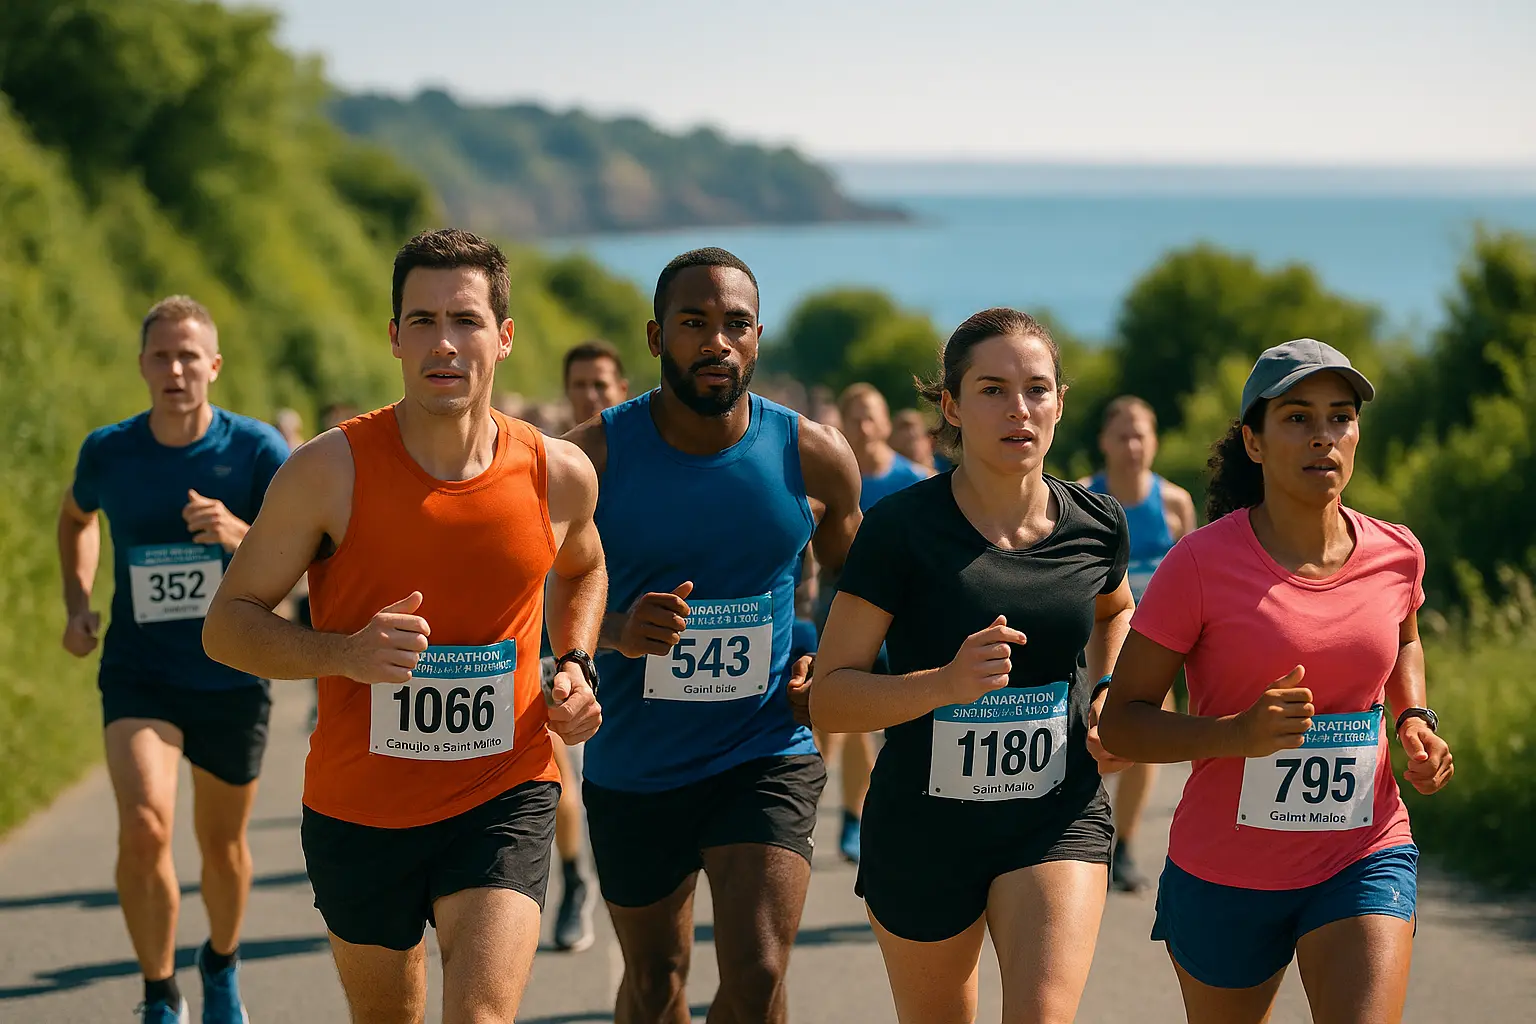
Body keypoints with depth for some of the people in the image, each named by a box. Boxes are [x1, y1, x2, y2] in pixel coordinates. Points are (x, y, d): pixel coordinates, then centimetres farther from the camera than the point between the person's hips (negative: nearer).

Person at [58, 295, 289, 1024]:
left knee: (222, 844, 14)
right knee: (143, 827, -21)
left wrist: (242, 534, -36)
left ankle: (222, 966, 45)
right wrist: (77, 602, 6)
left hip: (232, 679, 0)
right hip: (138, 675, 0)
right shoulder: (107, 452, -3)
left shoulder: (257, 450, -10)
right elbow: (75, 517, 19)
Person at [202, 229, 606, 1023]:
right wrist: (346, 654, -25)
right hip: (358, 808, 0)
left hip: (504, 799, 0)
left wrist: (577, 665, 1)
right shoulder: (329, 472, -13)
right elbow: (227, 624, -7)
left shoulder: (558, 475, -5)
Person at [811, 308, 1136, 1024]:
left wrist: (1107, 694, 5)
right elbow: (828, 699, -15)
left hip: (1057, 820, 1)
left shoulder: (1096, 525, -2)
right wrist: (946, 683, -30)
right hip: (922, 826, -1)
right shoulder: (903, 528, -14)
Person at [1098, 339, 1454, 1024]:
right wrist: (1238, 732, -28)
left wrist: (1415, 721, 4)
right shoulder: (1202, 563, -14)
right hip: (1224, 875, -1)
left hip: (1364, 859, 2)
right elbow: (1120, 722, -12)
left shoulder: (1395, 555, -2)